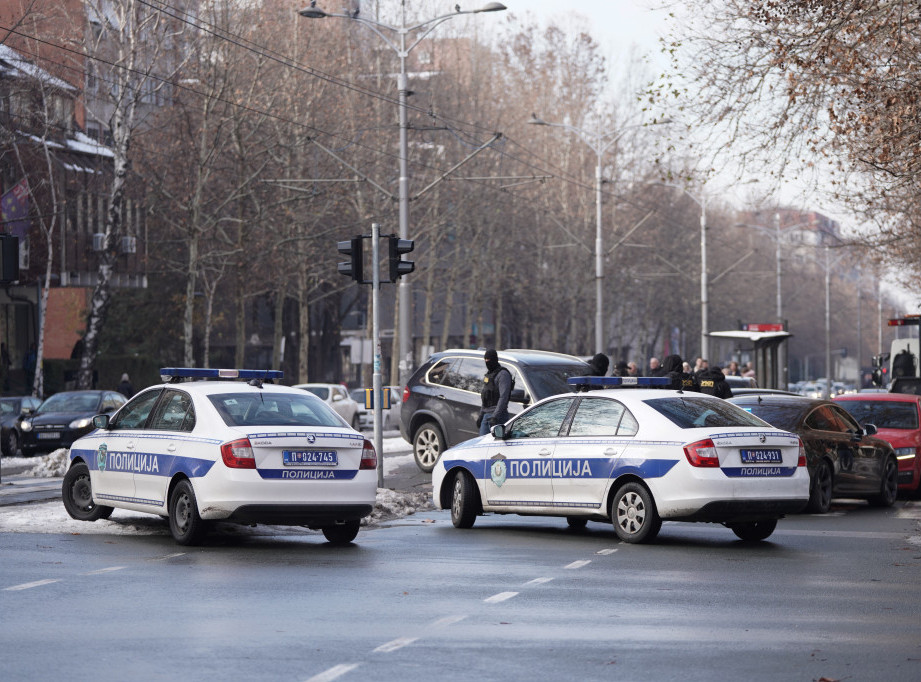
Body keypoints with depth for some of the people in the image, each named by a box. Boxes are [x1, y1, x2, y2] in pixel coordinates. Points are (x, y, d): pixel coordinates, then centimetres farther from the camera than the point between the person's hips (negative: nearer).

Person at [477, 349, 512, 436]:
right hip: (486, 414, 9)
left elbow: (503, 397, -20)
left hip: (498, 415, -9)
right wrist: (480, 415, 24)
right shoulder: (488, 374, 19)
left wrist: (495, 416, -26)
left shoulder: (503, 374, -11)